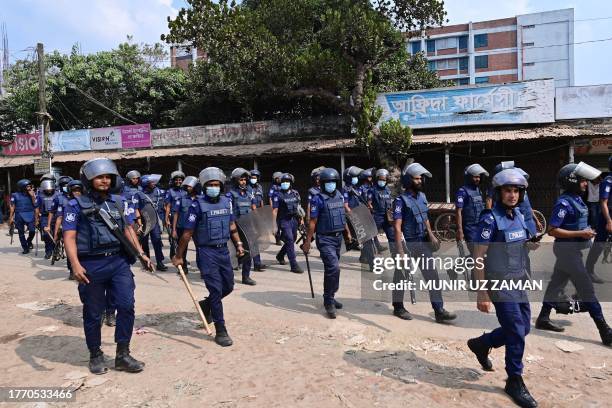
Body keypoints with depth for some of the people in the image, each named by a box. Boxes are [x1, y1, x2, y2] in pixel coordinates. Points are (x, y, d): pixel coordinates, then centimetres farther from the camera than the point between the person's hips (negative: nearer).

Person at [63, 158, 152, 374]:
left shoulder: (119, 202, 11)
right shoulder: (76, 205, -2)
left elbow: (128, 230, 15)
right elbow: (69, 237, -8)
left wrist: (141, 254, 7)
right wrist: (76, 265, -21)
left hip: (119, 262, 3)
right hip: (91, 265, -3)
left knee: (126, 305, -3)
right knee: (93, 313, 9)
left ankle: (122, 355, 10)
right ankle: (95, 355, 28)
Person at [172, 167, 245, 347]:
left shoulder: (227, 201, 6)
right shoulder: (198, 205, -11)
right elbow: (187, 233, -9)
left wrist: (238, 243, 12)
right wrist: (178, 256, -5)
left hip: (223, 250, 6)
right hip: (207, 252, -6)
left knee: (228, 286, 15)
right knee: (216, 290, -6)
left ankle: (206, 305, 42)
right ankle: (220, 331, 6)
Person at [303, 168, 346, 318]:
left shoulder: (340, 196, 8)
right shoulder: (318, 199, -12)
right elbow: (312, 222, -12)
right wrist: (307, 241, -13)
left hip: (338, 238, 7)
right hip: (325, 239, -7)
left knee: (331, 269, 16)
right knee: (333, 268, -17)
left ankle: (329, 297, 30)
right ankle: (329, 302, -5)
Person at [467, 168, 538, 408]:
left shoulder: (519, 216, 7)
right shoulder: (490, 219, -16)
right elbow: (478, 257, -18)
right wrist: (482, 293, -19)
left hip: (519, 281, 8)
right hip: (500, 283, -8)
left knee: (523, 328, 15)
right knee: (517, 332, -2)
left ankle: (481, 344, 36)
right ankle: (515, 382, 18)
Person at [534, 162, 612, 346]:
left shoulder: (577, 199, 9)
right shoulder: (564, 203, -19)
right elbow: (552, 230, -23)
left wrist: (586, 231, 7)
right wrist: (580, 233, -23)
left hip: (572, 249, 9)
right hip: (567, 249, -9)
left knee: (557, 283, 14)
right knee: (586, 287, -4)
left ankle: (543, 319, 25)